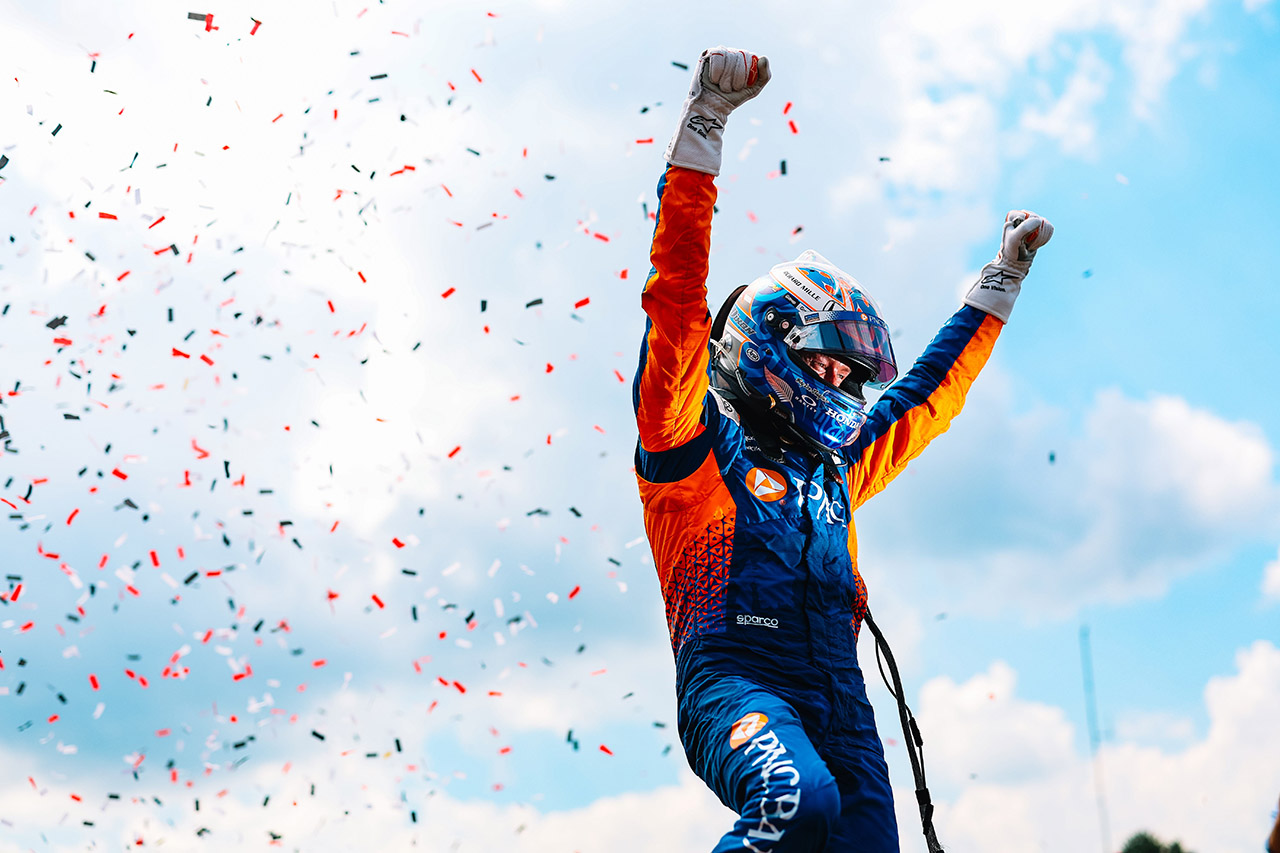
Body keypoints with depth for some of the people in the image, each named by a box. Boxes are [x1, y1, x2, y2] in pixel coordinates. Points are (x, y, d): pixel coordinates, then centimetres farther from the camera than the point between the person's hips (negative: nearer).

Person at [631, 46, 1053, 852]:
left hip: (838, 698, 7)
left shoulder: (834, 466, 27)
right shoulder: (697, 440, 7)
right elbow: (678, 300, -3)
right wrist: (702, 129, -9)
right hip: (733, 679, -7)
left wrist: (1001, 281, 44)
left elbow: (927, 395, 38)